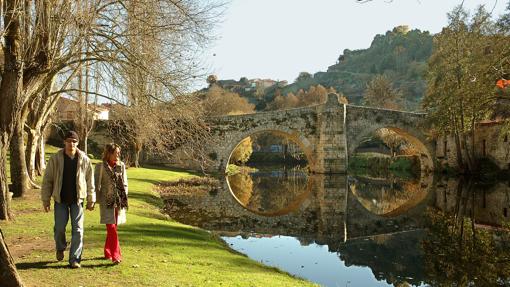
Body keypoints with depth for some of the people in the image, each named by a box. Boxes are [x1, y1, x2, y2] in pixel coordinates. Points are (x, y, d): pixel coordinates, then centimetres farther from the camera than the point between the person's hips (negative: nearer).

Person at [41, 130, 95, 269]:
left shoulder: (84, 159, -3)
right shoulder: (55, 159, -4)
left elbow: (90, 180, 2)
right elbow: (47, 180, 0)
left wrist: (91, 199, 2)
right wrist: (46, 199, -1)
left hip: (77, 199, 0)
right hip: (60, 199, 0)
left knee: (78, 229, 0)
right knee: (59, 227, 4)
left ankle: (75, 259, 9)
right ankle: (60, 248, 36)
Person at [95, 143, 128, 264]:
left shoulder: (121, 165, 7)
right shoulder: (101, 166, -5)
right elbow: (97, 185, -2)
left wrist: (124, 199, 7)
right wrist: (97, 200, -3)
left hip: (119, 202, 4)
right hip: (107, 202, -4)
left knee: (112, 228, 13)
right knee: (112, 228, -9)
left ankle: (108, 253, 27)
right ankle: (116, 255, -7)